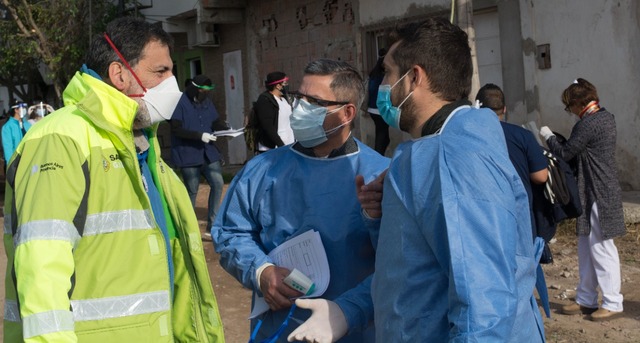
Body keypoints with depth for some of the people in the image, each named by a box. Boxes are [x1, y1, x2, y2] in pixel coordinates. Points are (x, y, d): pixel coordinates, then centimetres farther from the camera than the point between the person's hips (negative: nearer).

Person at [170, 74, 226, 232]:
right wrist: (200, 136, -22)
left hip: (208, 152, 5)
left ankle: (213, 224, 6)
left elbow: (216, 122, 14)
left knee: (218, 184, -4)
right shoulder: (180, 102, -11)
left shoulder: (207, 101, 10)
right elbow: (176, 129, -16)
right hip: (188, 154, -5)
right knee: (192, 191, 4)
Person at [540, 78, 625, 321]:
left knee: (601, 248, -2)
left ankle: (612, 303, 5)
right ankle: (586, 300, 22)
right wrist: (558, 141, 10)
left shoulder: (588, 124, -19)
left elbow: (565, 153, -13)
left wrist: (548, 136, 2)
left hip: (598, 195, -10)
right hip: (594, 194, 10)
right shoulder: (605, 117, 11)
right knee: (586, 249, 15)